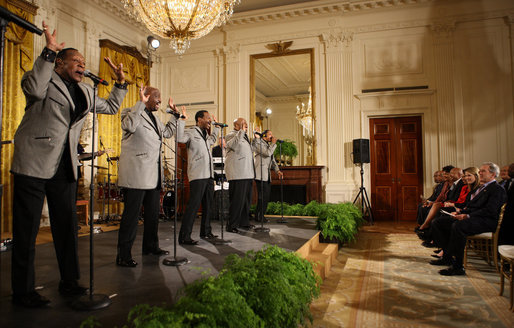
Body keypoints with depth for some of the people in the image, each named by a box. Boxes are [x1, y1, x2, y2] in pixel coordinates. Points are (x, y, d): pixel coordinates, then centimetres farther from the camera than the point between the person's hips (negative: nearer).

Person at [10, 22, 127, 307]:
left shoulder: (86, 91, 19)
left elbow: (111, 107, 29)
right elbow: (35, 89, -23)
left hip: (65, 166, 6)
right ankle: (23, 291, 12)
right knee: (27, 228, 0)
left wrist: (121, 82, 22)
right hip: (34, 164, -6)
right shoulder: (45, 79, 1)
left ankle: (69, 282, 21)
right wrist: (49, 51, -18)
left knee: (67, 226, 10)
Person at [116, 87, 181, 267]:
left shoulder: (154, 118, 21)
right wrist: (141, 102, -23)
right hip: (136, 174, -9)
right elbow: (129, 126, -27)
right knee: (132, 214, -6)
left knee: (153, 213, 16)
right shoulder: (131, 112, -6)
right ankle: (123, 255, 2)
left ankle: (150, 246, 30)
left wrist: (173, 112, 27)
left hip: (153, 175, 9)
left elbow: (167, 132, 31)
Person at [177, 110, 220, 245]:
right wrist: (182, 119, -23)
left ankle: (206, 232, 28)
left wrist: (216, 127, 37)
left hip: (209, 175, 9)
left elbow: (212, 140, 43)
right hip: (197, 176, -9)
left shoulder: (206, 134, 20)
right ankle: (184, 237, -4)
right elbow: (180, 138, -27)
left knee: (208, 206, 15)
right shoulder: (191, 132, -5)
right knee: (193, 206, -10)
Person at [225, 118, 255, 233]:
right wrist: (242, 131, -22)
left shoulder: (244, 136, 24)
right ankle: (232, 225, -1)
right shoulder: (231, 135, -5)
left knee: (246, 199, 16)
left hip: (247, 174, 10)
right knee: (237, 200, -9)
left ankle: (244, 222, 27)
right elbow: (234, 145, -27)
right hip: (237, 175, -10)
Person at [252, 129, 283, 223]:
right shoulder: (258, 143, -5)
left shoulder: (268, 145, 23)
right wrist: (273, 143, -7)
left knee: (266, 196, 8)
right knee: (263, 196, -9)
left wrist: (277, 170, 8)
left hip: (267, 175, 9)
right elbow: (268, 153, -19)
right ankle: (259, 216, 1)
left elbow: (272, 160, 22)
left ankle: (260, 215, 17)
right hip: (260, 175, -9)